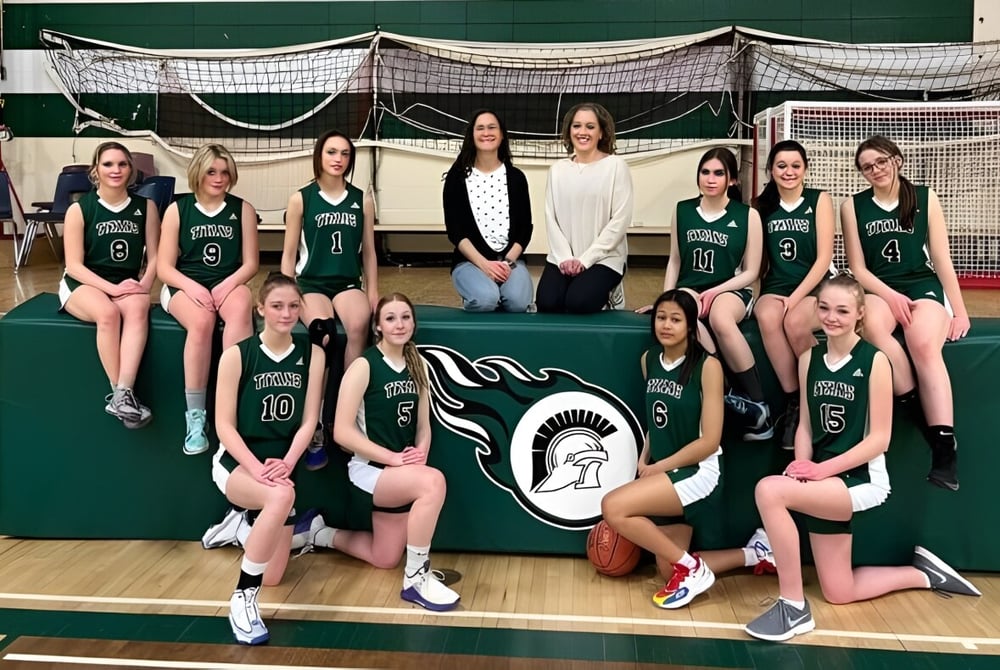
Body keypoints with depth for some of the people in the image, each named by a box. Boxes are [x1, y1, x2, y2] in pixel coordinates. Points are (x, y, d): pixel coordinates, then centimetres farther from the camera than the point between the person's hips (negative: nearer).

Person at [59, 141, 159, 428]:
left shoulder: (146, 207, 4)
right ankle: (122, 394, -31)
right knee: (108, 312, -37)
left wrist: (144, 284, -16)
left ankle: (122, 394, -43)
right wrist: (112, 288, -21)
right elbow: (74, 265, -7)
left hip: (128, 285, 2)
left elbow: (153, 256, 5)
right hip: (83, 285, -2)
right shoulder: (79, 210, -3)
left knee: (138, 309, -35)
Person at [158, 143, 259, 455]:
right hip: (185, 286, -1)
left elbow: (250, 263, 3)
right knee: (202, 322, -36)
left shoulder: (243, 209, 6)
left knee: (240, 311, -36)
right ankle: (195, 416, -28)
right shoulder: (177, 209, 3)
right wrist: (192, 287, -18)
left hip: (229, 284, 1)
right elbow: (164, 267, 0)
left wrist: (227, 285, -16)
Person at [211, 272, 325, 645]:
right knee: (281, 496, -40)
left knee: (272, 578, 6)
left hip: (280, 466, 4)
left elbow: (308, 421, -3)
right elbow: (224, 425, -11)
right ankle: (242, 598, -24)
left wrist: (286, 464, -19)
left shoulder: (312, 353, -2)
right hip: (236, 462, -4)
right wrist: (255, 468, -24)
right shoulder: (237, 355, -10)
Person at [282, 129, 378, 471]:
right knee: (325, 333, -35)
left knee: (359, 324, -35)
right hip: (312, 283, -2)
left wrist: (373, 292, 3)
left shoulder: (363, 200, 10)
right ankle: (317, 426, -25)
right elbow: (289, 253, 5)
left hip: (348, 283, 2)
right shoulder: (300, 199, 4)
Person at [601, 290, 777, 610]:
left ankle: (691, 566, -6)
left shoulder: (708, 366, -15)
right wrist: (644, 462, 0)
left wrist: (659, 467, -14)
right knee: (670, 571, 9)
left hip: (697, 473, -7)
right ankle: (754, 553, 28)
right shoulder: (649, 360, 5)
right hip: (664, 474, 8)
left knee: (613, 508, -24)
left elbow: (709, 441, -17)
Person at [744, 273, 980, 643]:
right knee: (838, 593, 11)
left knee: (769, 489, -31)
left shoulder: (875, 360, -11)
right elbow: (805, 425, 7)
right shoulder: (809, 359, 5)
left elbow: (880, 438, -13)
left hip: (862, 479, -6)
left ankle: (794, 607, -18)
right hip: (827, 481, 6)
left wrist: (822, 469, -21)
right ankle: (923, 574, 34)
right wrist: (803, 468, -12)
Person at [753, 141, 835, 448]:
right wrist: (769, 294, -8)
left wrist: (795, 297, -15)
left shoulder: (820, 200, 2)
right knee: (768, 317, -34)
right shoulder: (761, 206, 9)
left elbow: (824, 258, -5)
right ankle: (794, 400, -23)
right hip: (775, 287, 2)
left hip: (814, 288, -2)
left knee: (795, 322, -34)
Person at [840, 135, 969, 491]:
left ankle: (945, 452, -37)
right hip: (878, 290, 1)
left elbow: (942, 259, 6)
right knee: (871, 326, -38)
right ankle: (917, 409, -25)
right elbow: (858, 268, 4)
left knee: (925, 346, -34)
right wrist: (891, 296, -13)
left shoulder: (925, 198, 8)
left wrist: (960, 312, 0)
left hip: (923, 287, 0)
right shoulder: (852, 206, 7)